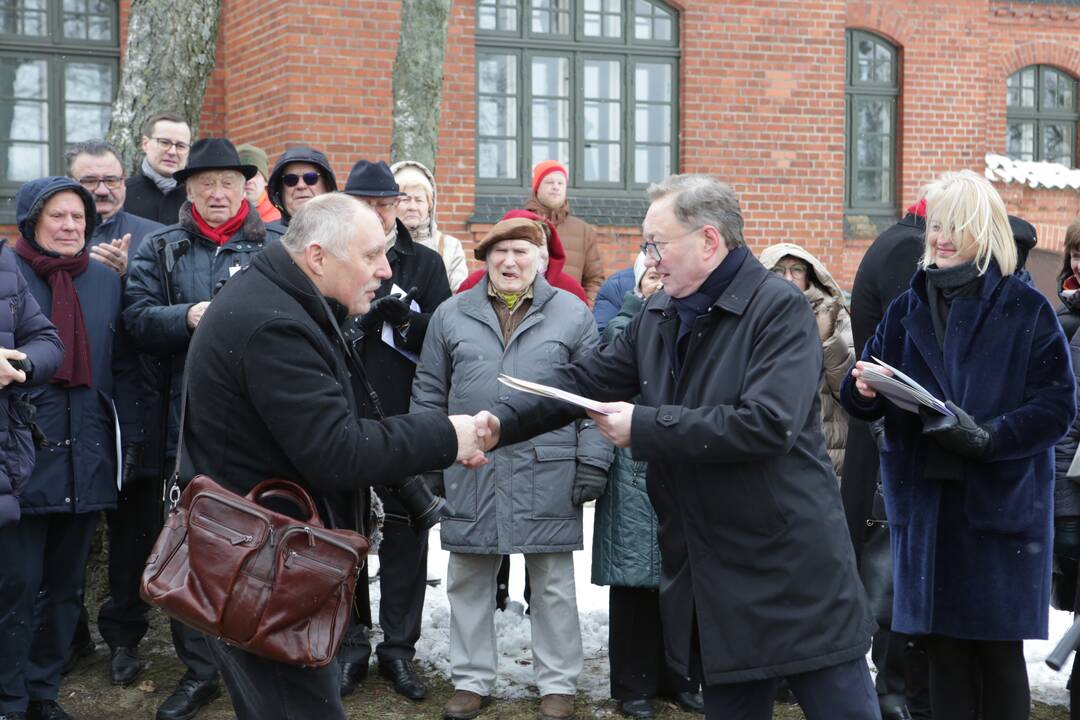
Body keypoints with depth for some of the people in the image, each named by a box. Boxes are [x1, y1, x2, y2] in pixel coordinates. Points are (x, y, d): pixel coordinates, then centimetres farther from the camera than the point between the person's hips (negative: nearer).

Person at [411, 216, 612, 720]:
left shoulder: (572, 314, 3)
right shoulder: (451, 315, 8)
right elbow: (429, 395, 10)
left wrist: (593, 462, -4)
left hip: (548, 473, -2)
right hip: (470, 473, 2)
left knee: (553, 584, 7)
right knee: (468, 580, 9)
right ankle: (471, 679, 22)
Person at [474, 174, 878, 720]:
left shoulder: (780, 309, -13)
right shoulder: (658, 316, 10)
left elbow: (768, 424, -25)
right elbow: (584, 379, 11)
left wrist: (644, 427, -20)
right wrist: (503, 422, -5)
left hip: (794, 571, -7)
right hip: (714, 579, 7)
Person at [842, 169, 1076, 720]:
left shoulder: (1025, 308, -1)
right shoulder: (907, 309, 10)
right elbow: (861, 400, 11)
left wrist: (989, 437, -22)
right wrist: (863, 389, -12)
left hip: (1001, 503, -3)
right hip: (925, 499, 3)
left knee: (998, 650, 3)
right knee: (943, 649, 7)